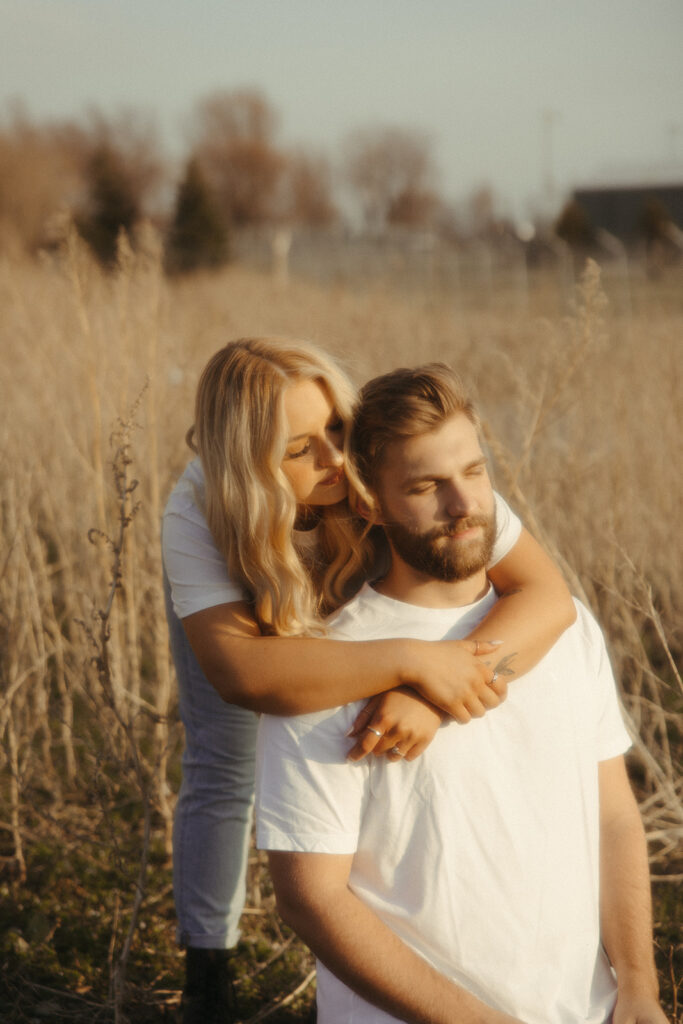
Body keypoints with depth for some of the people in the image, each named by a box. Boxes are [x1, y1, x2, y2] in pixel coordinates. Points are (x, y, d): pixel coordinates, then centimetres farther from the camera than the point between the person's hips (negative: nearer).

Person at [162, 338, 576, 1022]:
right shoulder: (197, 515, -45)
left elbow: (547, 594, -49)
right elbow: (237, 670, -59)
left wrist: (426, 699, -64)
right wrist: (411, 662, -67)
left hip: (353, 588, 1)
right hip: (232, 591, -1)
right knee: (221, 772, 3)